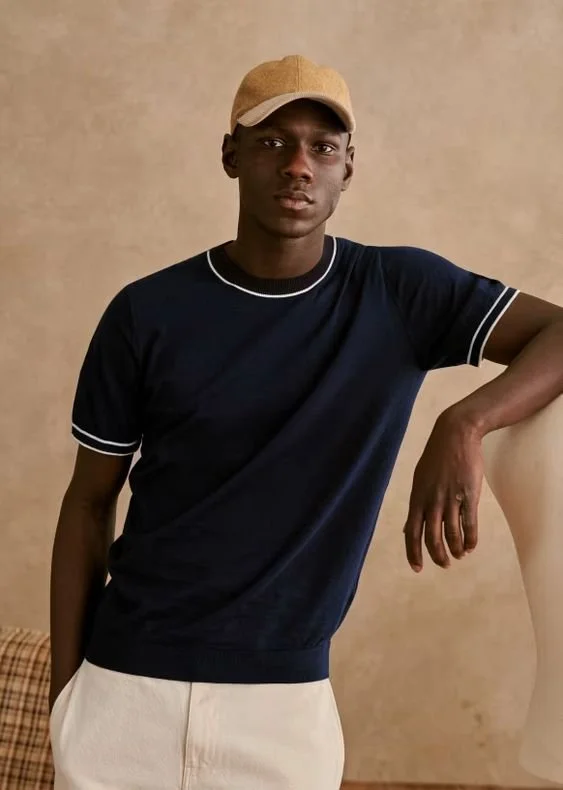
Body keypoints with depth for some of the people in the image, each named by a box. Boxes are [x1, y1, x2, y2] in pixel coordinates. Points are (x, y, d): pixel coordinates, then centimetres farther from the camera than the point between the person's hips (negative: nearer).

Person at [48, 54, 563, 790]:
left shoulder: (401, 294, -4)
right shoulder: (146, 313, -4)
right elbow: (89, 503, 3)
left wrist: (464, 424, -28)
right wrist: (64, 685, 2)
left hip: (286, 696, 0)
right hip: (125, 682, 0)